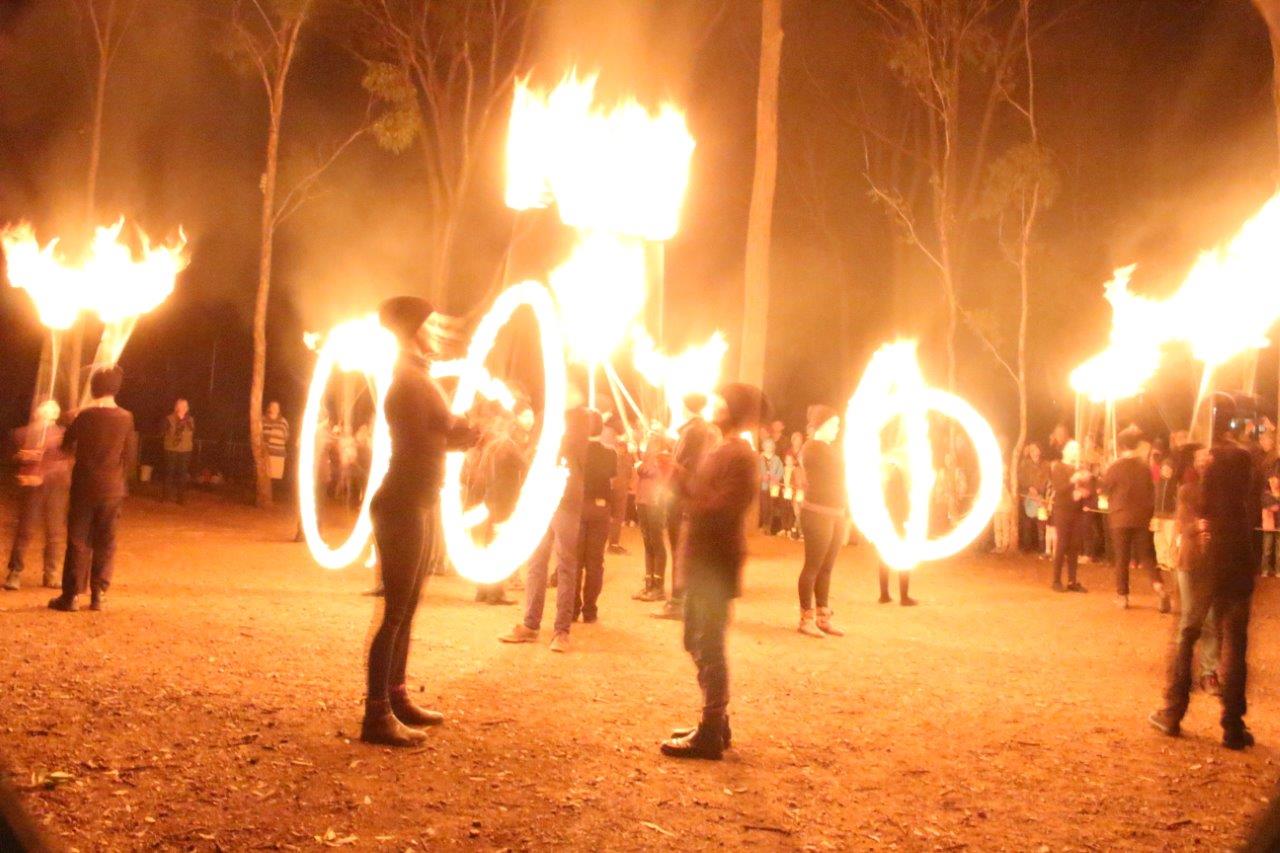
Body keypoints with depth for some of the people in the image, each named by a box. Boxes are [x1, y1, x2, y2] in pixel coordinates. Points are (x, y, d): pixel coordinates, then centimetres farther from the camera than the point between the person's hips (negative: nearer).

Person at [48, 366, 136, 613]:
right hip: (112, 489, 1)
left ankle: (71, 595, 6)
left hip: (84, 487, -1)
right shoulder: (125, 418, -5)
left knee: (78, 541, 5)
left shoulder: (84, 416, -8)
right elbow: (129, 455, 4)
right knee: (105, 543, 8)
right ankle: (99, 594, 8)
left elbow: (66, 444, 8)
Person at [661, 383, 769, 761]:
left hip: (716, 563, -10)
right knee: (698, 642, 16)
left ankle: (710, 734, 1)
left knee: (709, 646, -6)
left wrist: (682, 484, -18)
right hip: (702, 560, 10)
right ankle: (715, 720, 26)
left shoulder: (740, 456, -14)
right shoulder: (719, 452, 18)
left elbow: (722, 508, -23)